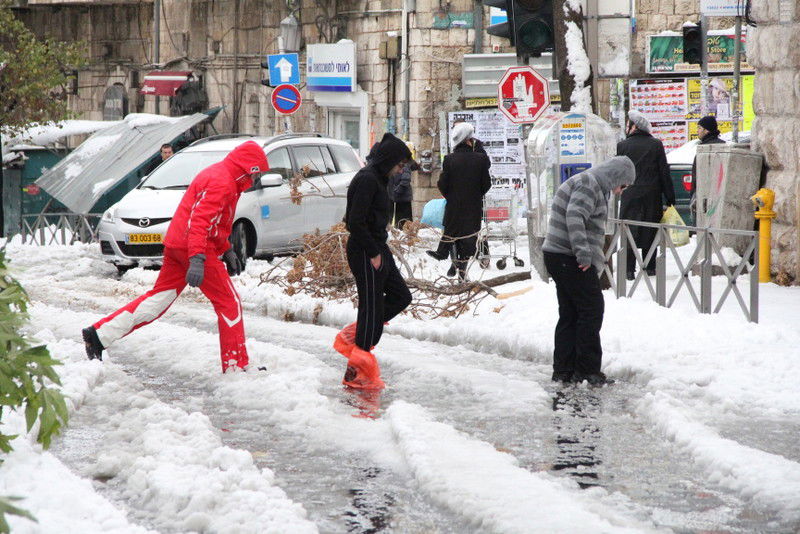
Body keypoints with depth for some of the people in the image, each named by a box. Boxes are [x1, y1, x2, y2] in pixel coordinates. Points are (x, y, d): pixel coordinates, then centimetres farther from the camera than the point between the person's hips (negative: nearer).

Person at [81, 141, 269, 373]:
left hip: (176, 245, 10)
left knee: (158, 299, 11)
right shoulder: (222, 182, -14)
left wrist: (226, 250, 27)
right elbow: (200, 220, -26)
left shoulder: (217, 174, 21)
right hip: (195, 247, -10)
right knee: (229, 303, -3)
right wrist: (197, 259, -33)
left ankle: (99, 334, 9)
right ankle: (236, 366, -2)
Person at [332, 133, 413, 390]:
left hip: (377, 249, 10)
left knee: (401, 296, 15)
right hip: (365, 253, -10)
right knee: (372, 307, -4)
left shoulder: (377, 178, 13)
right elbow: (356, 222, -23)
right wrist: (373, 253, -18)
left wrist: (379, 250, 13)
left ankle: (354, 335, 18)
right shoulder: (367, 180, -18)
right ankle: (359, 372, 4)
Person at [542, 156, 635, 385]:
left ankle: (563, 370, 16)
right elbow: (574, 216, -25)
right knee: (591, 310, -5)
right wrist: (583, 252, -28)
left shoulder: (592, 185, 23)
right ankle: (587, 370, -3)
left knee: (570, 314, 13)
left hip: (557, 257, 11)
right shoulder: (589, 184, -11)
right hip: (569, 259, -11)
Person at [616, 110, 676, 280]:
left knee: (629, 232, 1)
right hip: (652, 195, 2)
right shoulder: (656, 145, 1)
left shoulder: (622, 146, -2)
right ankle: (650, 267, 11)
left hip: (629, 195, -2)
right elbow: (664, 172, 2)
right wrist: (670, 198, 5)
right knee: (650, 232, 9)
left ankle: (628, 269, -5)